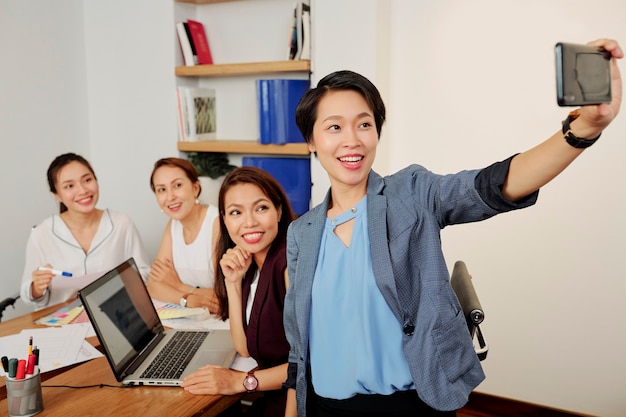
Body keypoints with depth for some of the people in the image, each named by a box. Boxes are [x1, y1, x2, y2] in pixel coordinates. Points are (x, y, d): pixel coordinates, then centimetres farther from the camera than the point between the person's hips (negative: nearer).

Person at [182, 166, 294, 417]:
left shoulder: (292, 261, -20)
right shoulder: (248, 265, 4)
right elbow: (245, 349, 0)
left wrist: (241, 381, -18)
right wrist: (233, 282, -8)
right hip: (274, 395, 6)